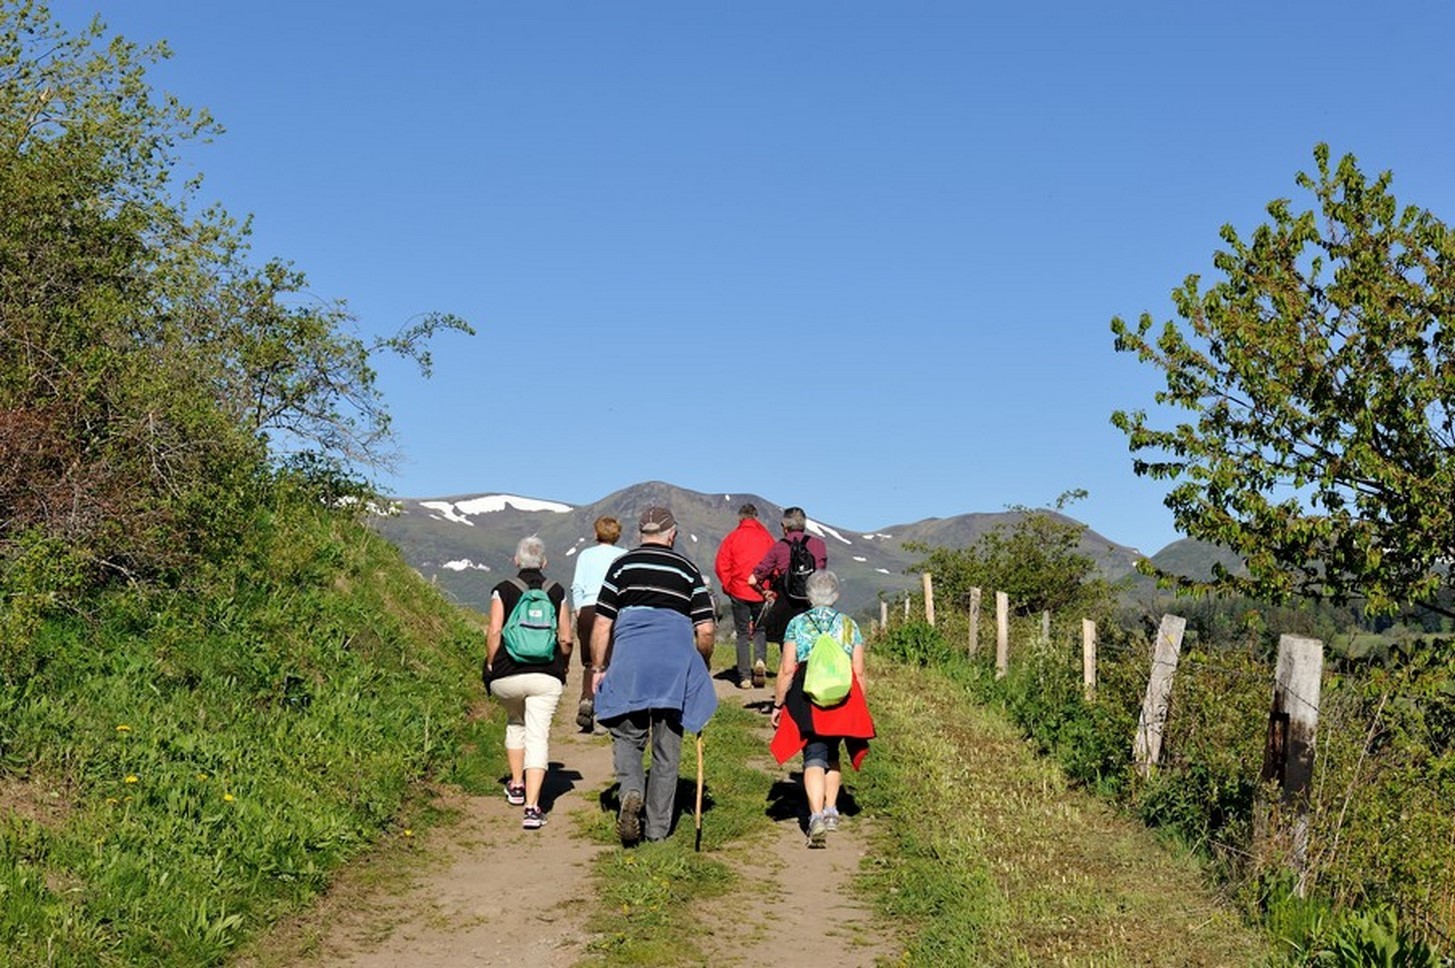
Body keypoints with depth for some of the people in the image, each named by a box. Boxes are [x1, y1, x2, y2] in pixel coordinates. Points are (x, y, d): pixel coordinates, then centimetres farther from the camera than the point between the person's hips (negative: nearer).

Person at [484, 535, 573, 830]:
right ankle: (532, 807, -13)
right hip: (546, 677, 0)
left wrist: (490, 666, 7)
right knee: (538, 737, -2)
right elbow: (566, 639, 3)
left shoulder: (503, 590, 1)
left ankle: (516, 786, 34)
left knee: (515, 721, 27)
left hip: (507, 676, 1)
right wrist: (563, 666, 20)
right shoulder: (556, 592, 5)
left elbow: (494, 633, -7)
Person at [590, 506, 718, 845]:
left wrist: (597, 668, 12)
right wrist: (701, 665, 21)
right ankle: (658, 828, 13)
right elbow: (706, 630, 5)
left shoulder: (622, 565, 8)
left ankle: (631, 791, -15)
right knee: (667, 748, 9)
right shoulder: (688, 570, 10)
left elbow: (602, 624, 3)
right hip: (676, 665, 1)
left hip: (629, 662, 0)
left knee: (627, 736, 13)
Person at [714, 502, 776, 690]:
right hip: (762, 592, 1)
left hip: (739, 592, -1)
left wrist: (728, 585, 7)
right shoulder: (766, 537, 2)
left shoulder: (733, 537, -1)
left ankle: (744, 676, 3)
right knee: (760, 629, 17)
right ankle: (760, 660, -9)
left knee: (743, 634, 8)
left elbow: (721, 565, -5)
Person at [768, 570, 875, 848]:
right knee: (832, 754, 23)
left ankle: (817, 815, -19)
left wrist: (778, 704, 5)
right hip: (843, 700, 2)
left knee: (814, 758, -3)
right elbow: (859, 671, 5)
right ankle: (831, 810, 23)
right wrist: (860, 707, 14)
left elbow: (787, 669, -3)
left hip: (806, 699, -2)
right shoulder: (850, 625, 7)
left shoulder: (797, 624, 2)